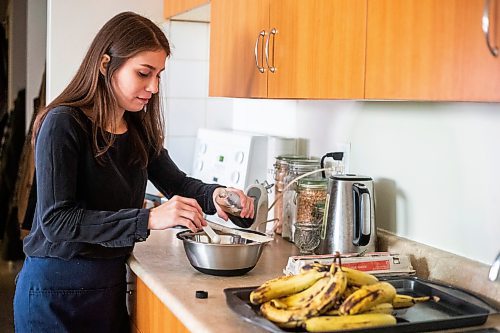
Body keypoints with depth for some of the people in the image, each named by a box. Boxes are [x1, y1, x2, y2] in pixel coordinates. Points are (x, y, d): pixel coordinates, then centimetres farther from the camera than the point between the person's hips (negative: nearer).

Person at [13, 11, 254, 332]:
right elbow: (55, 221, -24)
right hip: (56, 290, -6)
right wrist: (148, 219, -32)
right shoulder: (63, 124, -17)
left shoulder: (140, 130, 4)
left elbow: (177, 182, 13)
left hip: (110, 282, 6)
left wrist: (214, 195, -11)